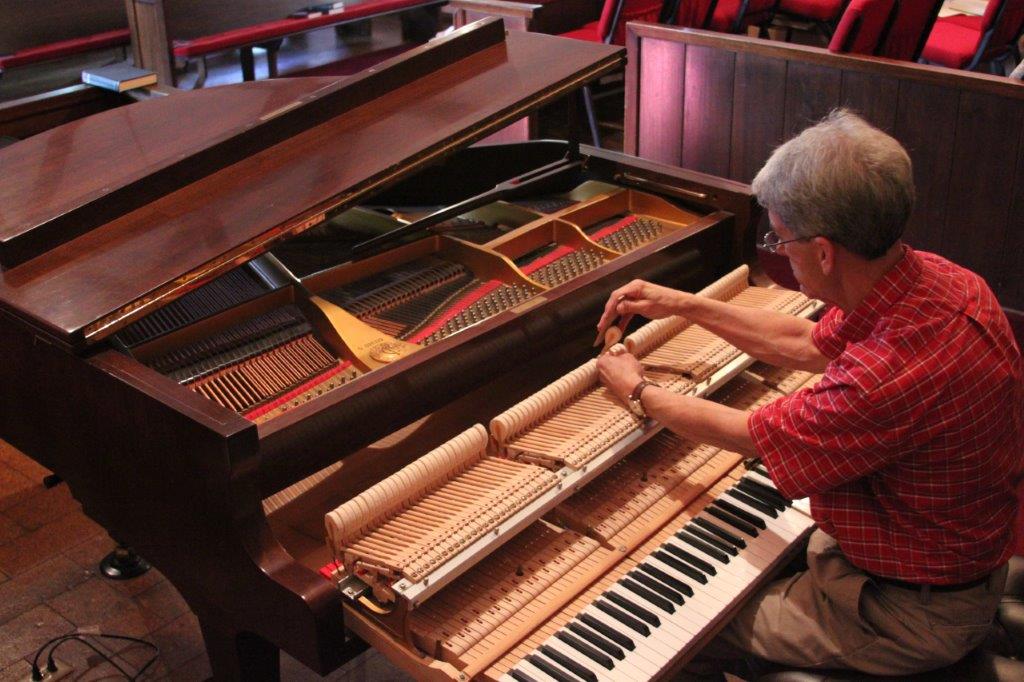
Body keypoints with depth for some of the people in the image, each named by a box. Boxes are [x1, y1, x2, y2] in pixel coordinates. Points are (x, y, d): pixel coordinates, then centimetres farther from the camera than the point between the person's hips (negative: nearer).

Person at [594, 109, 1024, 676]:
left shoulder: (894, 375, -39)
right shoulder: (931, 277, -11)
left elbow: (744, 435, -22)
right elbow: (808, 345, 6)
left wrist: (638, 391, -4)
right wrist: (681, 304, 9)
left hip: (912, 614, -8)